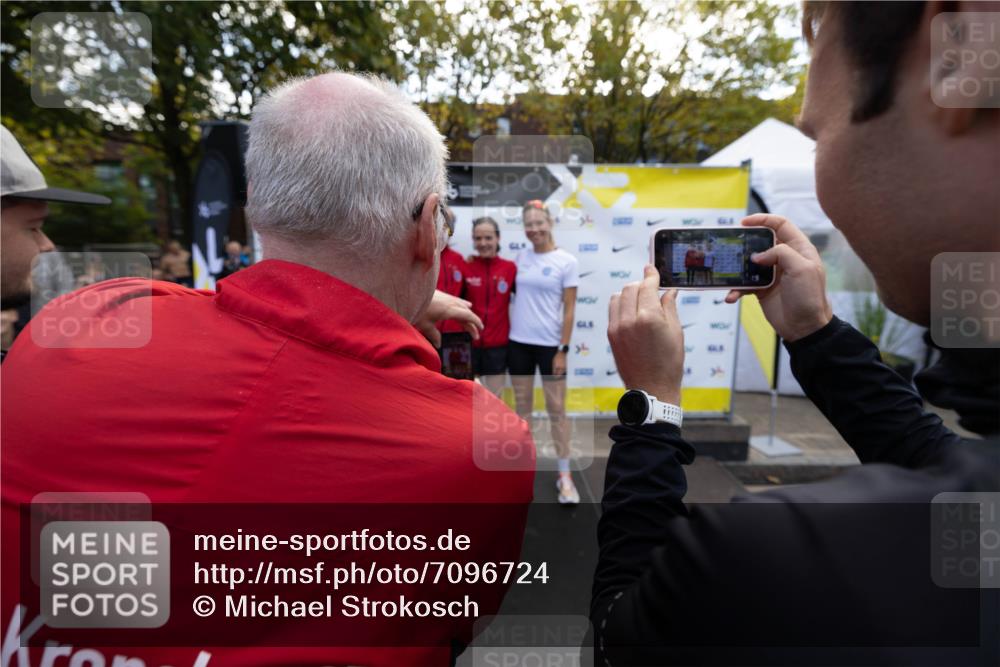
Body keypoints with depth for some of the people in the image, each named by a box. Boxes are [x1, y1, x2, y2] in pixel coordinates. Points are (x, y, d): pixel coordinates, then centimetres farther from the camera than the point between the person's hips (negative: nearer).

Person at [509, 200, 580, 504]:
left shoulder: (567, 261, -5)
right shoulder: (521, 257, 6)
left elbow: (569, 309, -7)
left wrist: (563, 349, -11)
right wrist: (507, 335, 6)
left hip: (549, 344, -3)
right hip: (518, 342, 4)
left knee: (556, 410, 4)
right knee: (522, 407, 12)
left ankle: (565, 475, 16)